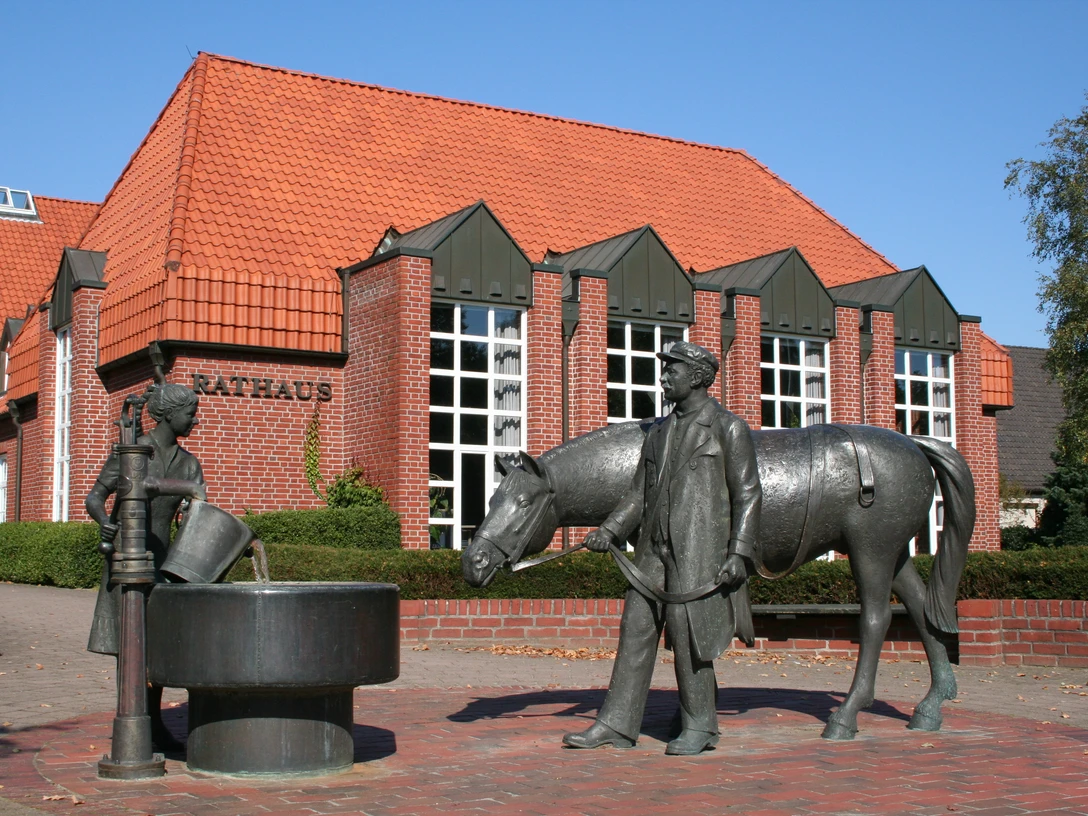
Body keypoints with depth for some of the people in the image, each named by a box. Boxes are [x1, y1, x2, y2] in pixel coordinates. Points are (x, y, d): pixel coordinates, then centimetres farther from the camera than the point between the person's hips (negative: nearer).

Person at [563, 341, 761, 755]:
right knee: (636, 630, 4)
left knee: (686, 632, -7)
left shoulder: (728, 428, -1)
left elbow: (747, 495, -5)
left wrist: (739, 553, -14)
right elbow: (639, 494, 16)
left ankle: (699, 727, 8)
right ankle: (617, 724, 8)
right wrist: (609, 531, 1)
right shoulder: (659, 432, 18)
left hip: (698, 548, -6)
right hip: (653, 548, 6)